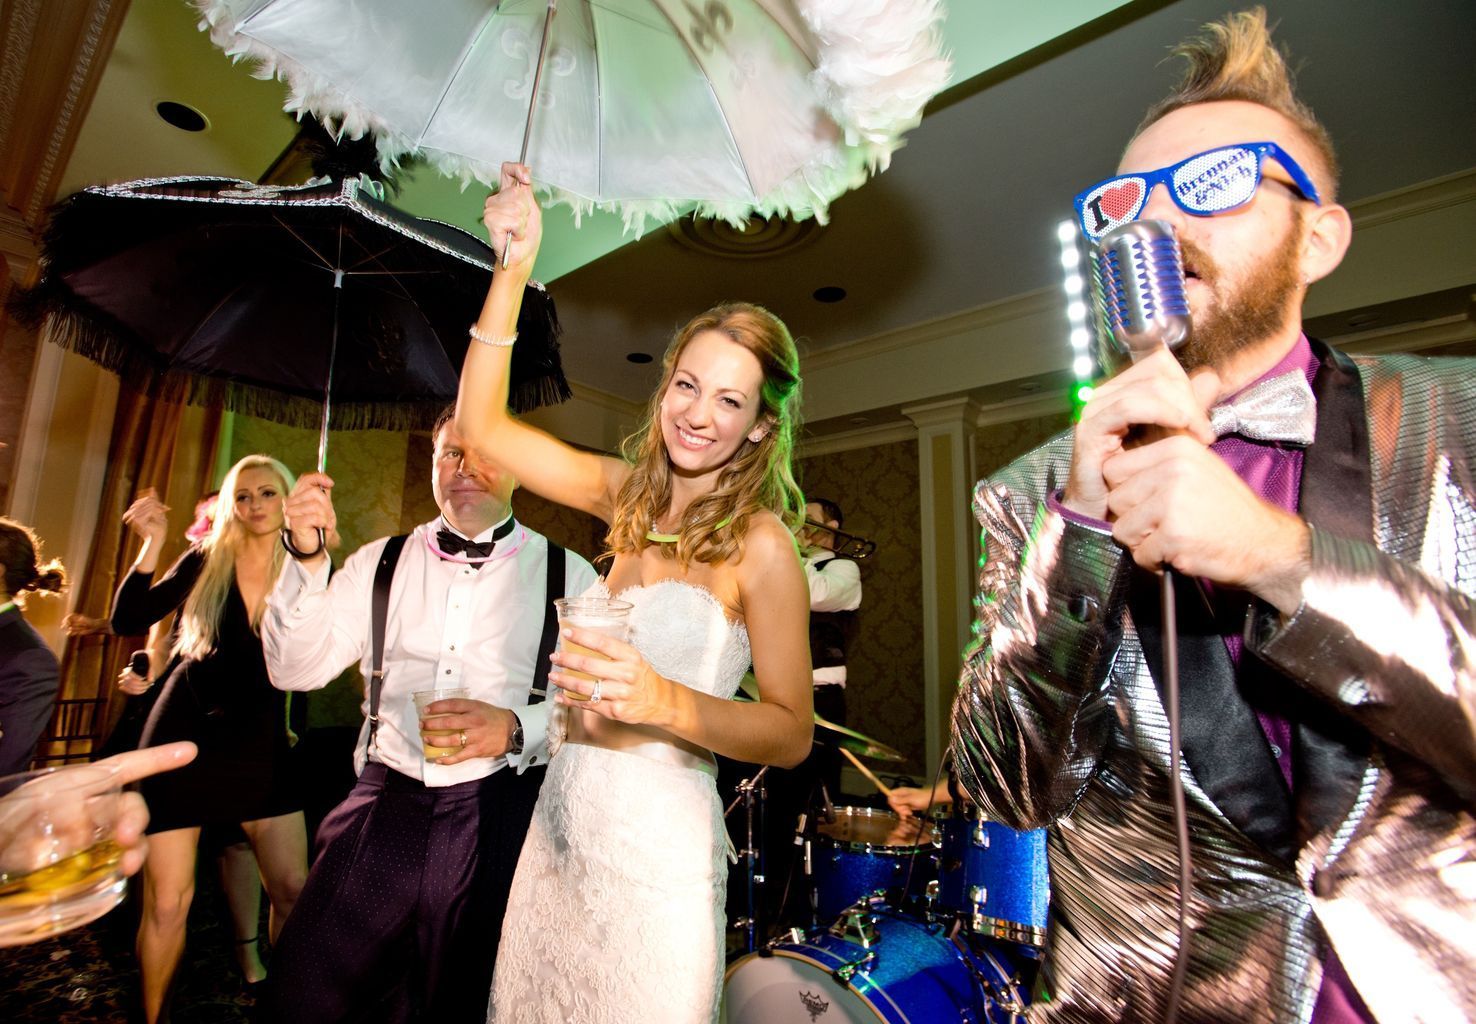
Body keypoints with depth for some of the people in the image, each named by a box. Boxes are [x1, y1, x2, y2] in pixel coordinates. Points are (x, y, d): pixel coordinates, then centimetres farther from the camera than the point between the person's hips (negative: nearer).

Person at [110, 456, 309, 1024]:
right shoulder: (206, 561, 0)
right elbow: (127, 621, -7)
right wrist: (152, 544, -15)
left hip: (261, 741, 1)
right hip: (186, 733, 0)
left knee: (292, 890, 0)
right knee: (166, 900, 5)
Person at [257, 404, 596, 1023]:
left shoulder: (568, 575, 0)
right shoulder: (379, 564, 9)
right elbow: (295, 670, 4)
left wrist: (517, 728, -22)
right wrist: (308, 560, -10)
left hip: (500, 819, -1)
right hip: (385, 804, 2)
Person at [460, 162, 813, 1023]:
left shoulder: (762, 544, -15)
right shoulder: (629, 493, 2)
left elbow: (792, 734, -12)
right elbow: (482, 424, 0)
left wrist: (666, 702, -28)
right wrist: (515, 264, -4)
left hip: (654, 854, -5)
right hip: (562, 827, 6)